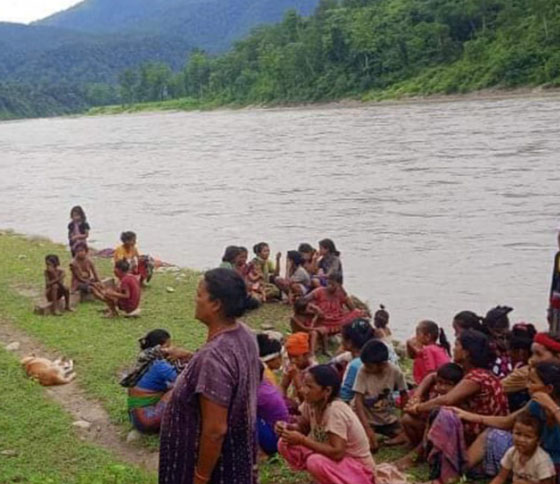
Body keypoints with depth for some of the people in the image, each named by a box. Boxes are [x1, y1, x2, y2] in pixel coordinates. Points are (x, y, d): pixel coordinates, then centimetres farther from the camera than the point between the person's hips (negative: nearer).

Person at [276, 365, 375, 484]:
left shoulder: (336, 411, -29)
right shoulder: (311, 403, -8)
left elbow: (337, 453, -33)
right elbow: (302, 427, 10)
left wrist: (302, 440, -30)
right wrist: (287, 427, -12)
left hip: (358, 469, -8)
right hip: (334, 458, 8)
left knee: (316, 462, -36)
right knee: (285, 444, -5)